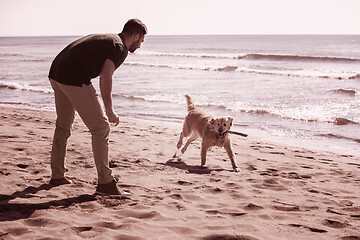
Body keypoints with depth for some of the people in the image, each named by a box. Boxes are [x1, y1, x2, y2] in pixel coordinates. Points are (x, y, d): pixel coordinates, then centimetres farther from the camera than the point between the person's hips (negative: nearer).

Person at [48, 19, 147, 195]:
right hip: (74, 79, -10)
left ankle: (57, 176, 33)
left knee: (63, 126, 23)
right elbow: (106, 76, -17)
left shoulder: (106, 40, 26)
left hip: (56, 74, 10)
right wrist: (109, 110, -16)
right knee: (100, 127, -3)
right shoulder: (120, 48, -4)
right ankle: (105, 182, -2)